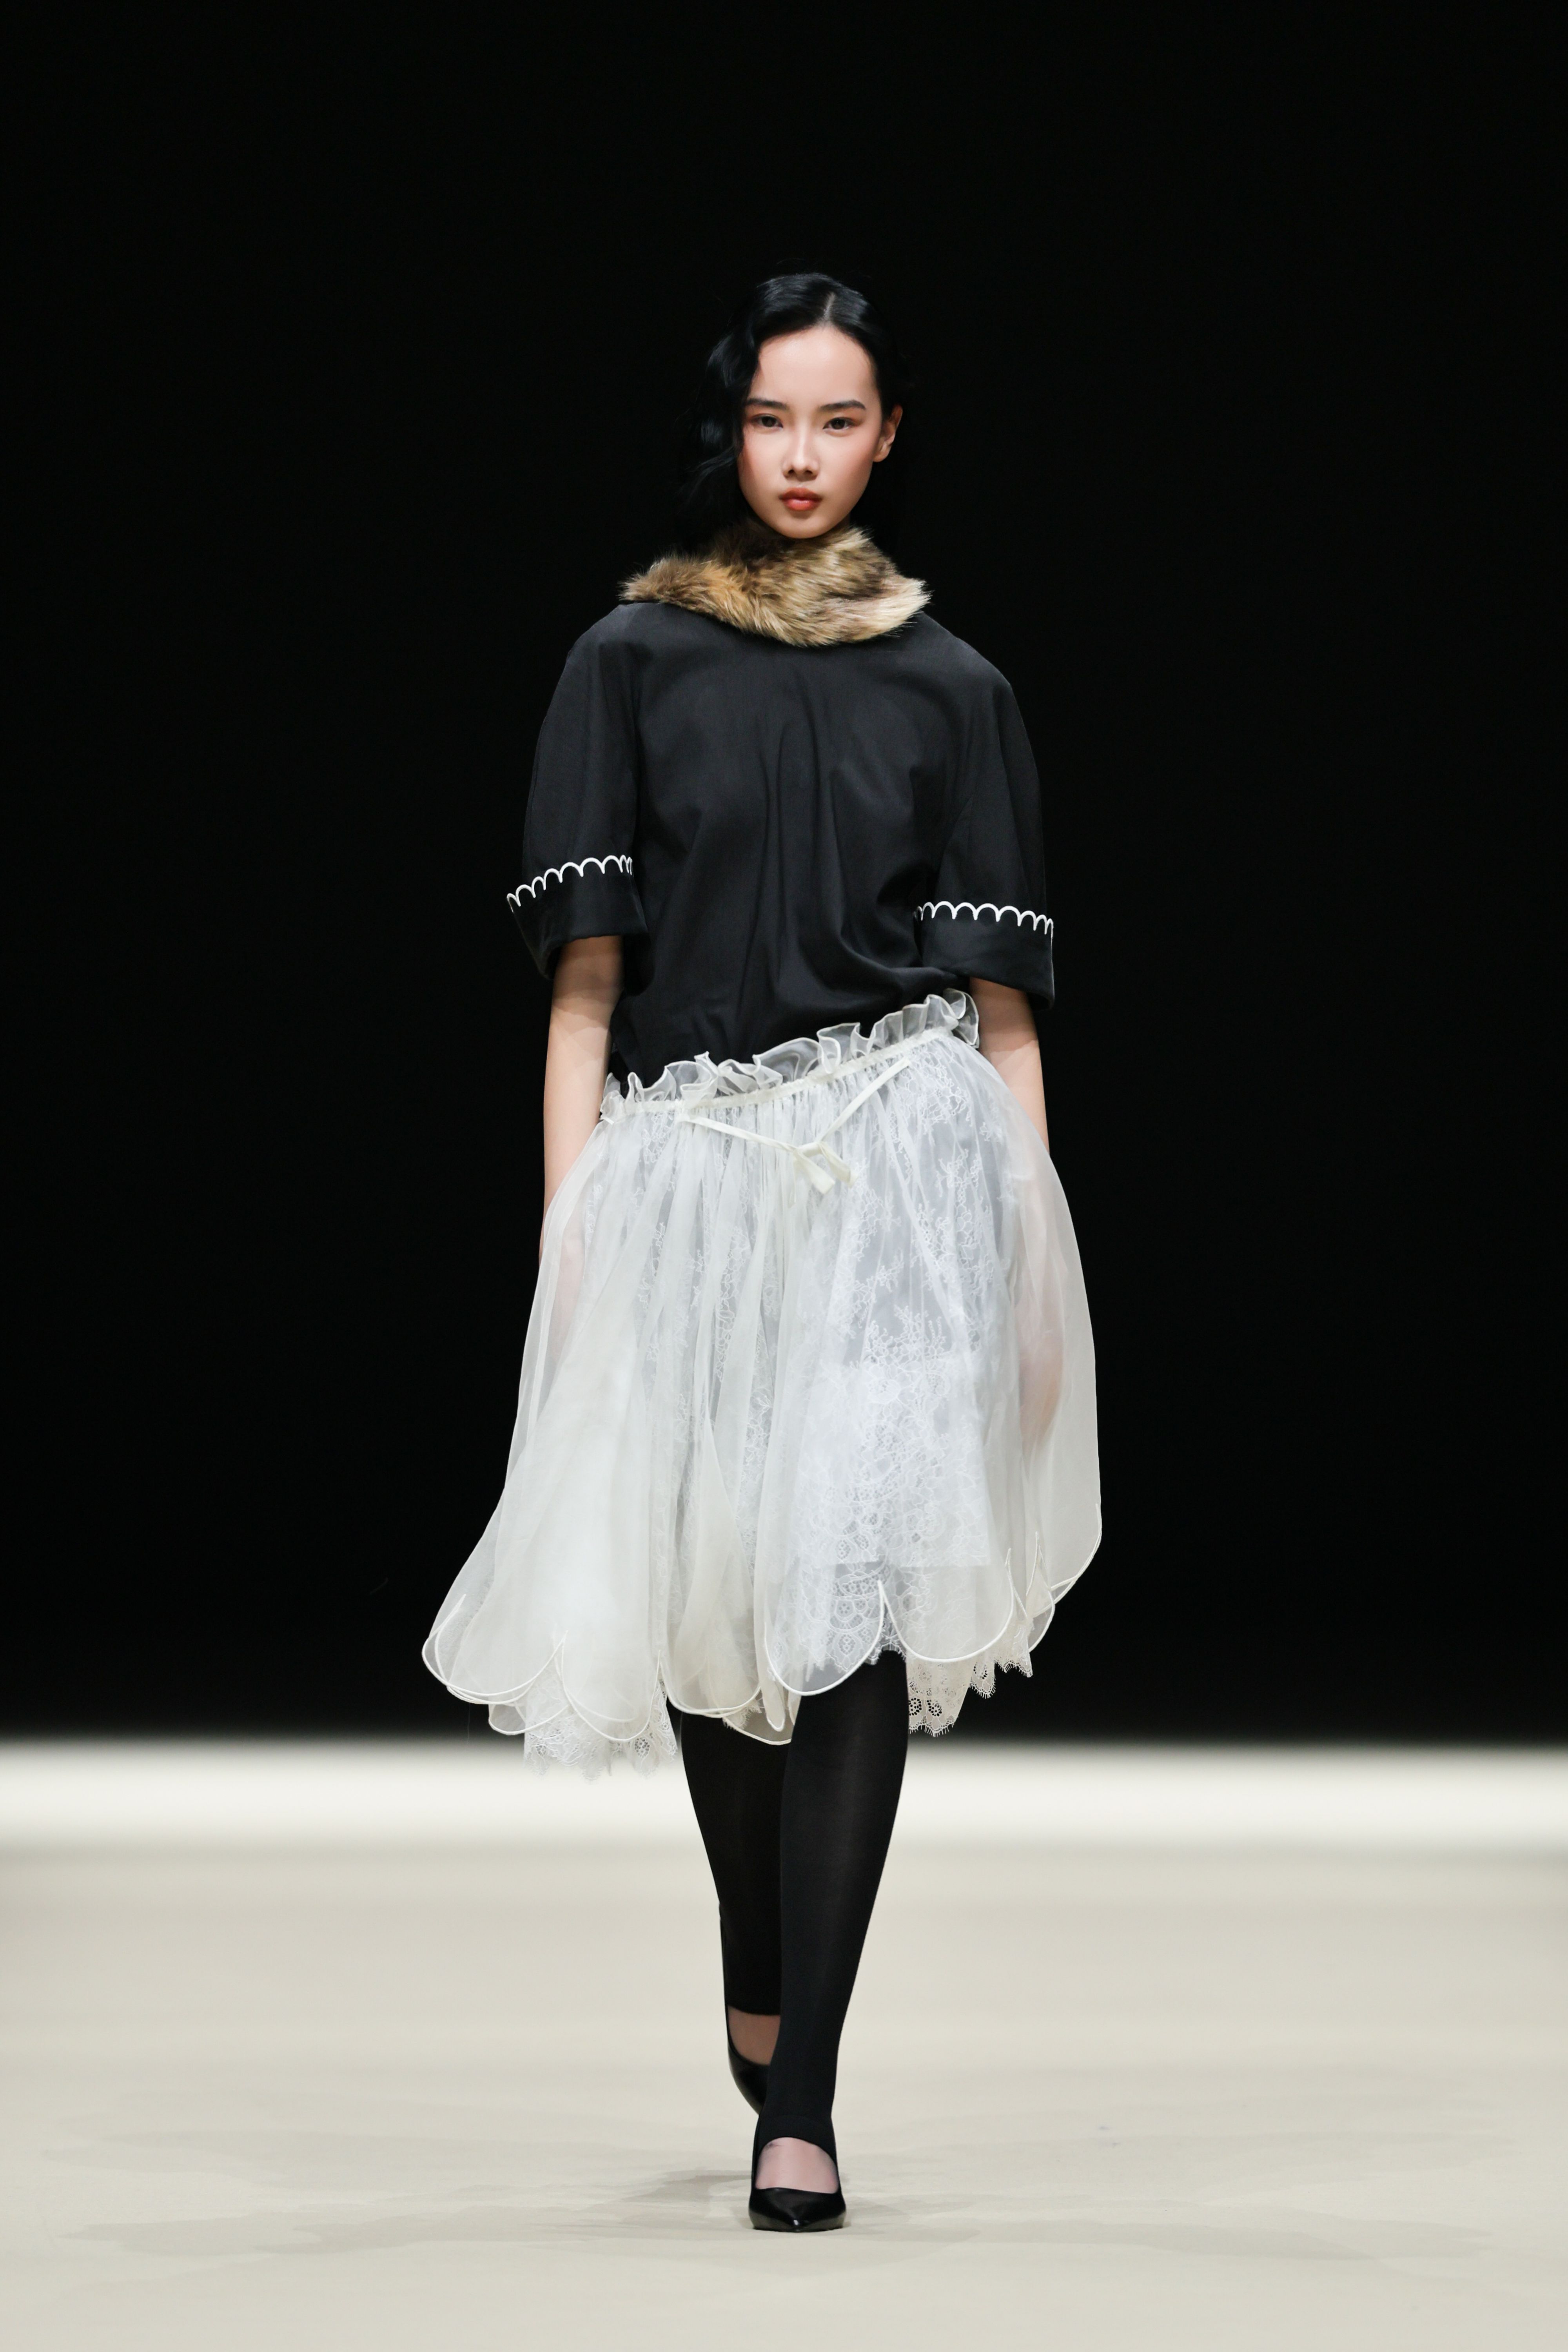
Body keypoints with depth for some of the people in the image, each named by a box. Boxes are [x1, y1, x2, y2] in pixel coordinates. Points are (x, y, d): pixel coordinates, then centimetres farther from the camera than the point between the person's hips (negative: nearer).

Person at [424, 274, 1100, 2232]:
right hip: (688, 1167, 1)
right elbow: (585, 974, 4)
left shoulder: (952, 688, 10)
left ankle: (800, 2092, -12)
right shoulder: (632, 664, 8)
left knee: (857, 1592, -12)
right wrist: (569, 1235, -5)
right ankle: (755, 1964, 35)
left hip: (904, 1163, -1)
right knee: (705, 1596, 7)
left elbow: (1001, 995, 9)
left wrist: (1039, 1264, 2)